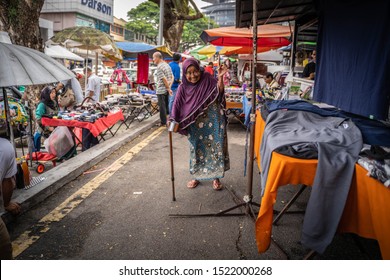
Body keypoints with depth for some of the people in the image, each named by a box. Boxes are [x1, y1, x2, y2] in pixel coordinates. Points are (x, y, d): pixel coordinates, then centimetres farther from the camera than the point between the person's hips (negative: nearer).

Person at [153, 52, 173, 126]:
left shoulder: (159, 67, -16)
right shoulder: (167, 65, 11)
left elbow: (164, 79, -20)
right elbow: (172, 77, 10)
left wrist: (168, 88, -12)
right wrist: (169, 86, 3)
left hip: (161, 90, -8)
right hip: (166, 90, 8)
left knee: (162, 106, 0)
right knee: (166, 105, 16)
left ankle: (163, 122, 6)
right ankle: (167, 120, 24)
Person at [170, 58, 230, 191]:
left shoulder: (207, 79, -7)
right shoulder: (183, 87, -3)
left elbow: (219, 92, -17)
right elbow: (177, 105, -4)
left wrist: (220, 78, -31)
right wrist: (173, 120, -16)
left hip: (212, 122, -2)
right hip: (195, 125, 2)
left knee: (215, 148, 3)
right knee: (196, 150, 12)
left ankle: (216, 177, 17)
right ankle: (197, 176, 28)